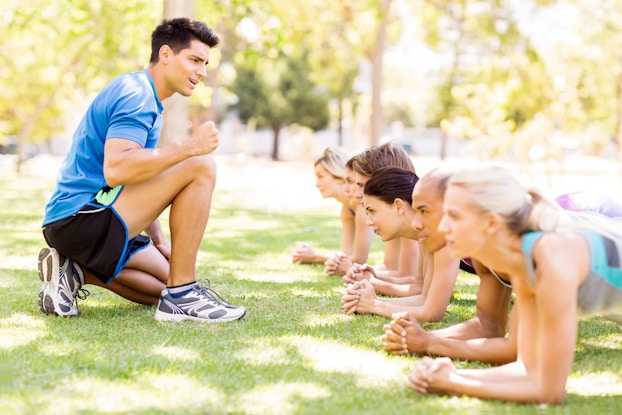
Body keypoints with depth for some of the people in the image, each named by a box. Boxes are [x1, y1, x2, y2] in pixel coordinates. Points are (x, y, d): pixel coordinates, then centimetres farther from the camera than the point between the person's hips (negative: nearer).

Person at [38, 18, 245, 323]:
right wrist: (189, 146, -26)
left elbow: (138, 176, 25)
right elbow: (116, 170, -28)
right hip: (80, 214, -11)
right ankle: (182, 295, -18)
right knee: (201, 167, -19)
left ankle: (76, 272, 9)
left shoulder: (143, 96, 20)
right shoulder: (136, 94, -12)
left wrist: (158, 238, 16)